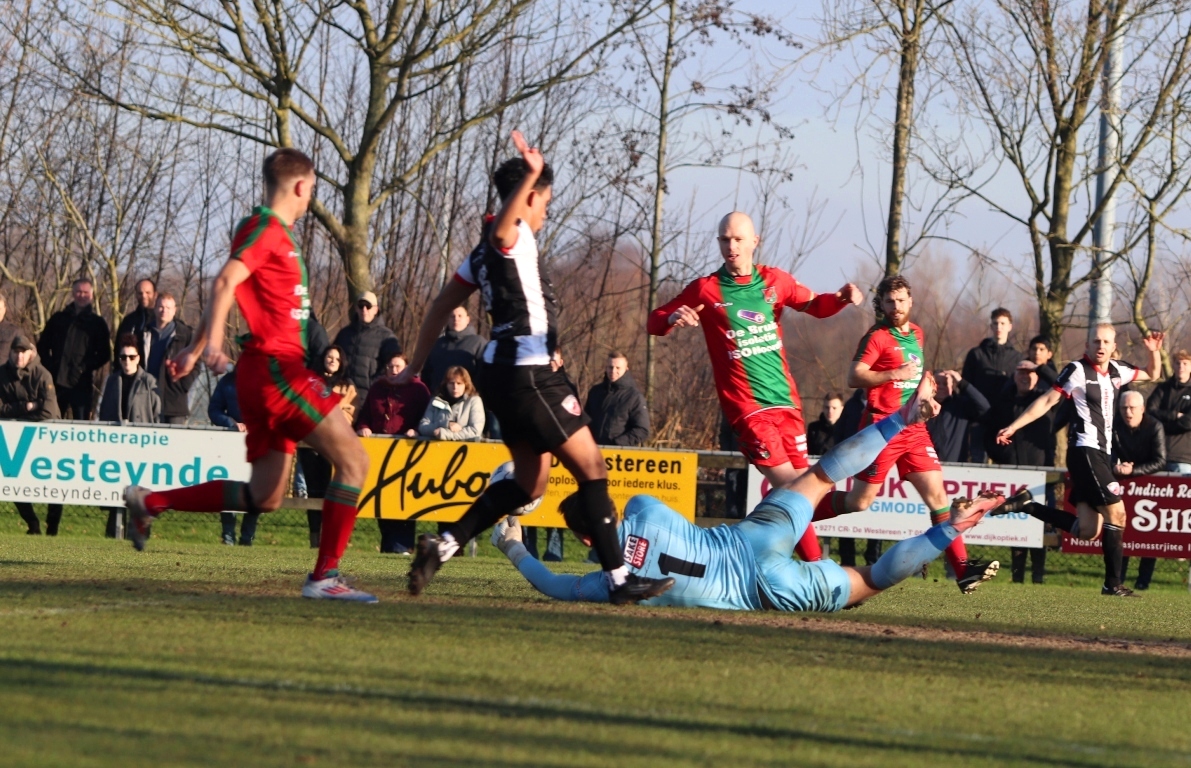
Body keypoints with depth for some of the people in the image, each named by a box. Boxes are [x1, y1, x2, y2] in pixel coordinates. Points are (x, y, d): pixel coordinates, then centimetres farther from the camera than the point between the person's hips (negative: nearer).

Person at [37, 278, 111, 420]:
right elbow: (42, 345, 15)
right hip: (56, 381, 2)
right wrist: (49, 366, -1)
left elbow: (103, 354, 4)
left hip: (81, 384, -2)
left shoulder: (98, 323, 9)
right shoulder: (58, 318, 15)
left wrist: (85, 367, -9)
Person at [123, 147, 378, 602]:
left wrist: (195, 349, 30)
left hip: (276, 369, 10)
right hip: (276, 366, -10)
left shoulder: (279, 234, 21)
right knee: (353, 460, -13)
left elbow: (226, 286, 27)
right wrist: (213, 342, -33)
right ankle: (325, 577, -16)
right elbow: (227, 281, -22)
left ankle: (150, 502, 18)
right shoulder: (265, 229, -9)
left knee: (265, 498, 12)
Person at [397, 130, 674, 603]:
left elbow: (440, 308, 20)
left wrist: (415, 367, 24)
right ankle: (619, 578, -6)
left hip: (503, 372, 10)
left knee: (529, 483, 14)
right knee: (591, 467, -5)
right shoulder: (515, 238, -9)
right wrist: (532, 176, -48)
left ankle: (443, 546, 6)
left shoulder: (484, 253, 18)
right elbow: (499, 226, -36)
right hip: (530, 373, -10)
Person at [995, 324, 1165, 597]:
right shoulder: (1078, 370, -6)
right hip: (1085, 450, -8)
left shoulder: (1116, 371, 14)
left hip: (1101, 455, 8)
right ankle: (1113, 584, -7)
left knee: (1086, 530, 3)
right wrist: (1012, 427, -9)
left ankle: (1026, 505, 11)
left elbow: (1152, 375, 29)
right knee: (1116, 513, -13)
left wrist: (1154, 351, 9)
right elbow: (1048, 401, -6)